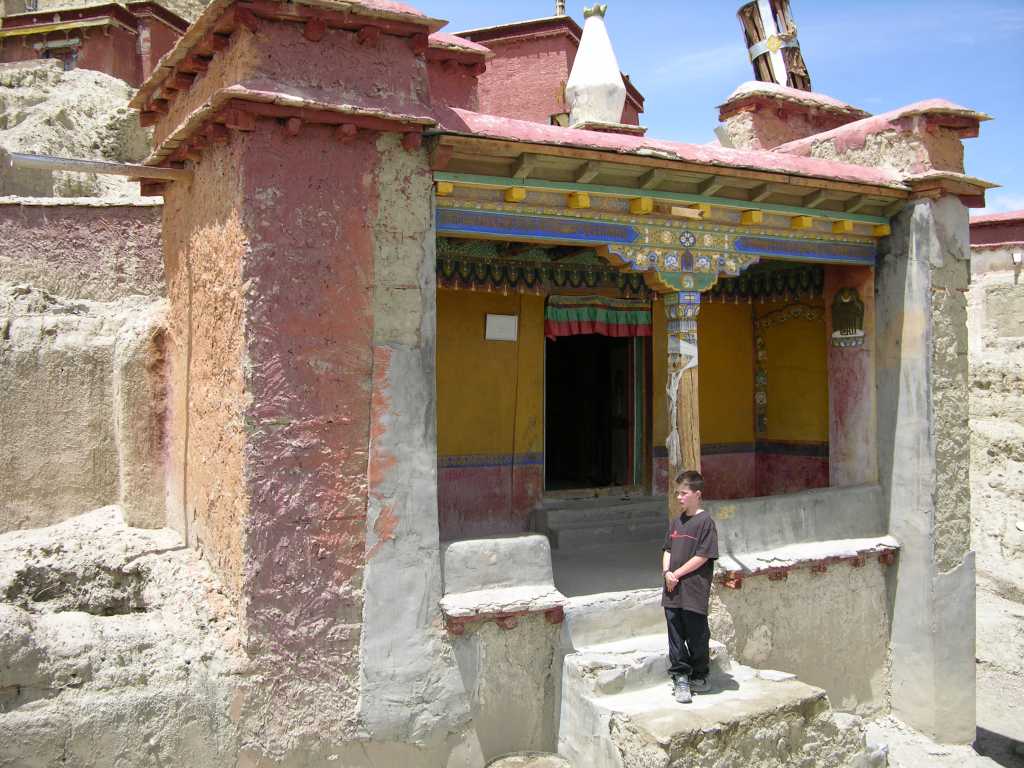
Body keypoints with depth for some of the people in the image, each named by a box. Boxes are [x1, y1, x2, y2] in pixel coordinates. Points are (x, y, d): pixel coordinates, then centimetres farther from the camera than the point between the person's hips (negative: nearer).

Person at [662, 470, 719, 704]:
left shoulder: (705, 522, -10)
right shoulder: (676, 522, 12)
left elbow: (702, 557, -14)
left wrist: (677, 574, -13)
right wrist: (666, 572, -2)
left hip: (694, 591, -6)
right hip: (672, 590, 6)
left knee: (697, 636, 6)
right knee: (676, 636, 8)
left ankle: (699, 677, 23)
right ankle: (680, 677, 17)